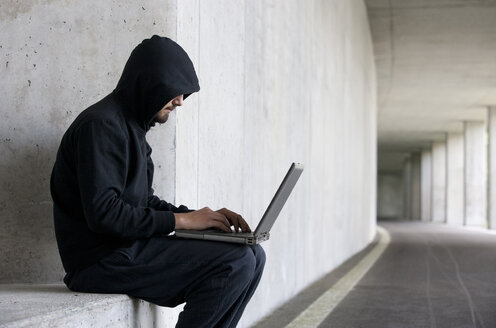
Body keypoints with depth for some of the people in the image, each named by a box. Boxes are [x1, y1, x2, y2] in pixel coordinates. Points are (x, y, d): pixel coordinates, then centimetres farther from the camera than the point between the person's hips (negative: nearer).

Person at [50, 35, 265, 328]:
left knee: (253, 255, 3)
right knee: (235, 262, -21)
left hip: (131, 247, 10)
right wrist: (180, 220, -16)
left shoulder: (132, 127, 19)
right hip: (103, 259, -10)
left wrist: (202, 216, 5)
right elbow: (102, 212, -23)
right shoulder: (101, 126, -13)